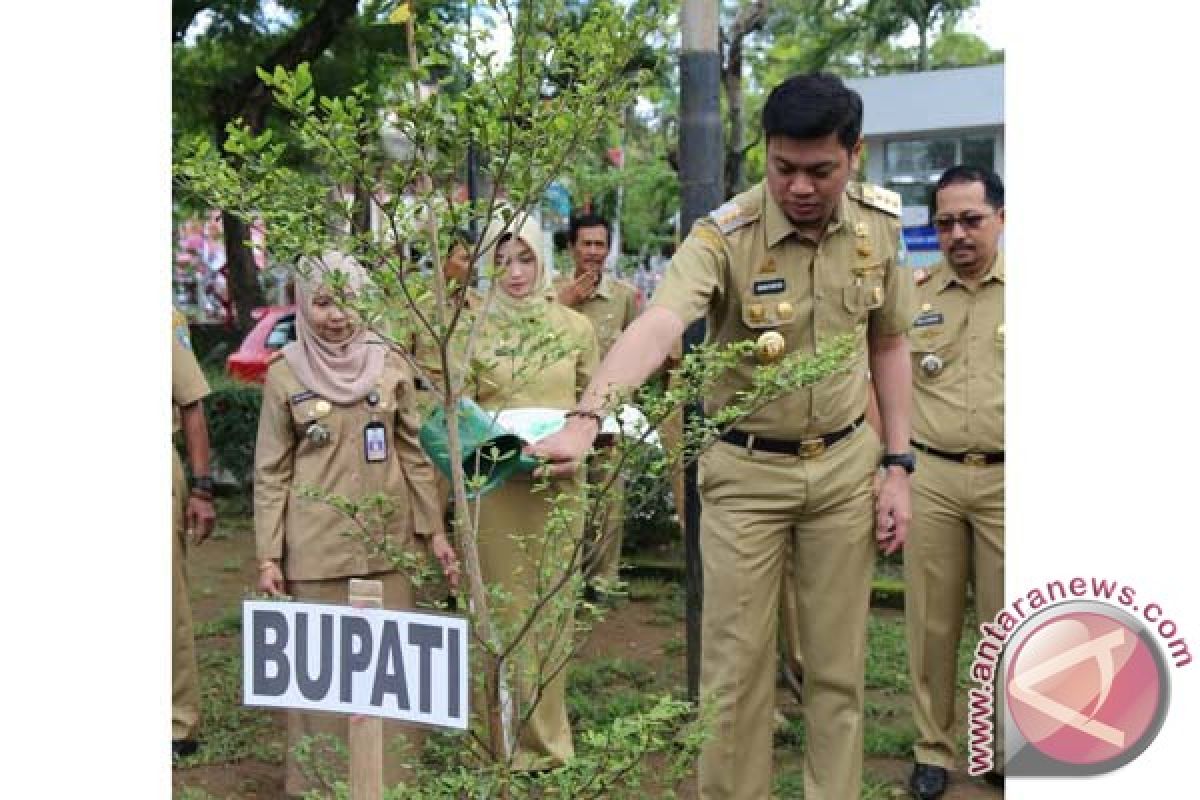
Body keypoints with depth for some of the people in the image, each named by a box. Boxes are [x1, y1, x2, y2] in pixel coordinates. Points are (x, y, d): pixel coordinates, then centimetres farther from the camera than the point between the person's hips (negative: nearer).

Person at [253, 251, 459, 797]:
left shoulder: (390, 366, 2)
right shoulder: (285, 374, -4)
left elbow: (413, 454, 8)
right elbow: (270, 474, -1)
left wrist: (434, 530, 5)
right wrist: (268, 556, -4)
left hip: (387, 539, 2)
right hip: (316, 546, -2)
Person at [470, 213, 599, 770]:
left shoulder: (576, 327, 5)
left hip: (559, 482, 2)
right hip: (495, 483, -2)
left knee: (554, 604, 8)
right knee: (505, 607, 2)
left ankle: (547, 735, 22)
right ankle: (508, 738, 12)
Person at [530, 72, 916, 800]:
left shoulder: (880, 224, -4)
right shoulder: (724, 237, -20)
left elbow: (889, 345, 7)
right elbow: (656, 327, -37)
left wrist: (898, 466, 2)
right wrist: (587, 420, -53)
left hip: (845, 464, 3)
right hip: (746, 470, -3)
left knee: (838, 663, 12)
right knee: (736, 666, 4)